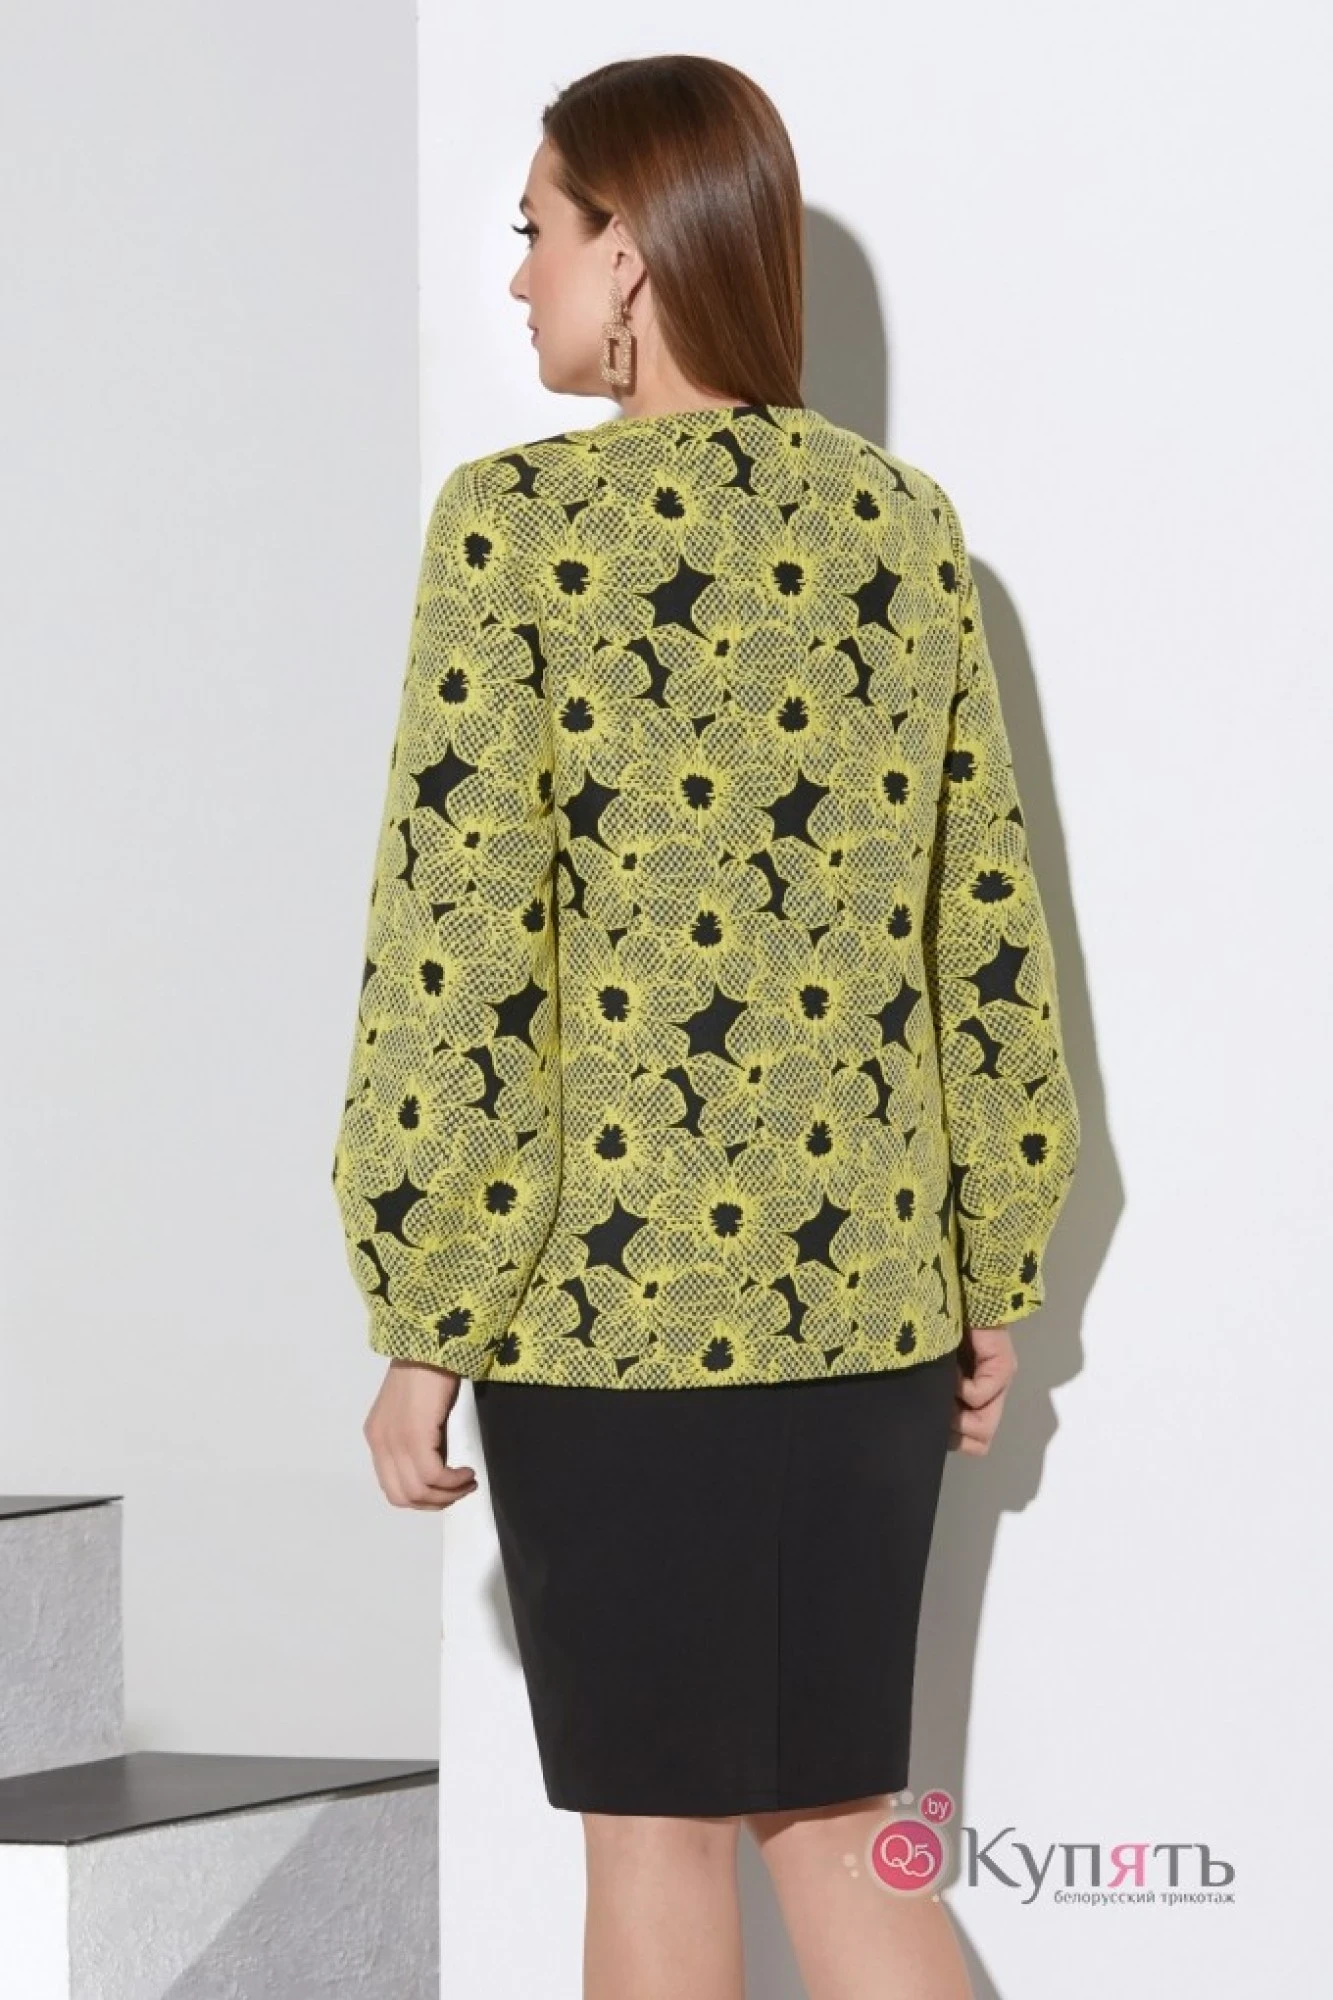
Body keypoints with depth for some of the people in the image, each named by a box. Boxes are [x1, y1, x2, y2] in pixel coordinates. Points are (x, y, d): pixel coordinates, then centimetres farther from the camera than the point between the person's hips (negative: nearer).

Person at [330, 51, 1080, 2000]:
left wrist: (424, 1334, -7)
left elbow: (461, 948, -13)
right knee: (831, 1814, 14)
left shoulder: (522, 523, -10)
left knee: (657, 1828, 7)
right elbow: (990, 932, 8)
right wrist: (992, 1286, 16)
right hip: (870, 1302, 5)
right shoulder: (904, 522, 5)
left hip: (614, 1312, -5)